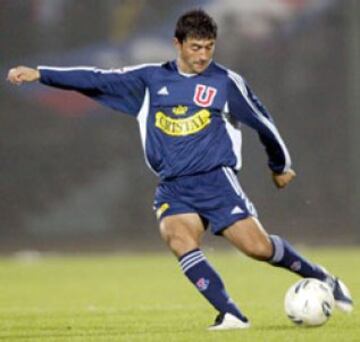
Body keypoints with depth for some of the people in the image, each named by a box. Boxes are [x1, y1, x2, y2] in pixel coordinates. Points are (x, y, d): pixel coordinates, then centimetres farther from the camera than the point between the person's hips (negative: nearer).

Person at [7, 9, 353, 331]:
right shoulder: (151, 79, 9)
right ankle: (231, 315, -26)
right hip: (172, 187, 2)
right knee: (178, 238, -27)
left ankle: (320, 278, 13)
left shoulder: (226, 82, 3)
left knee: (259, 247, -13)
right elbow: (98, 80, 8)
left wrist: (281, 166, 26)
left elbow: (262, 122, 15)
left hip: (216, 179, -2)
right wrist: (39, 74, 3)